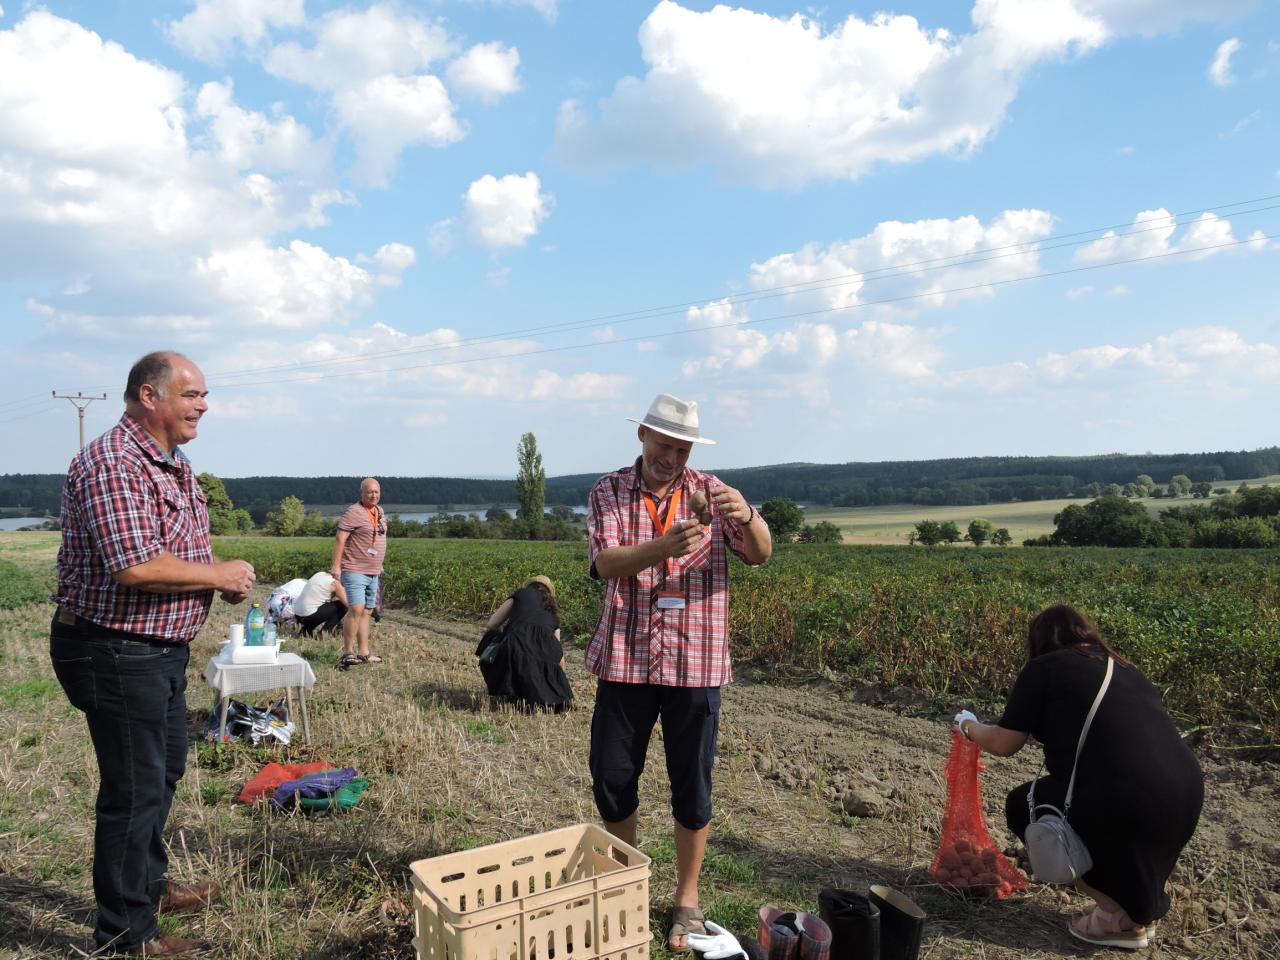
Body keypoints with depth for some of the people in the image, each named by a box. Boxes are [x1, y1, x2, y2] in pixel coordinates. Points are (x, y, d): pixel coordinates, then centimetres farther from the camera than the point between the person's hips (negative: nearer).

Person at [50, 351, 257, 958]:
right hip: (115, 652, -10)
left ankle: (147, 885, 44)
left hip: (163, 650, 10)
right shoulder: (113, 464, -22)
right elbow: (136, 567, -32)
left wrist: (225, 578, 2)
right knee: (134, 787, 1)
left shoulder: (174, 465, 10)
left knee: (164, 769, 24)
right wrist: (218, 575, -19)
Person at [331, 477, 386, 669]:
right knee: (356, 609, -17)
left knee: (367, 612, 11)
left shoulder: (380, 512, 14)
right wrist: (336, 565, -22)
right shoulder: (354, 512, -12)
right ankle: (347, 654, -11)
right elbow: (340, 539, -16)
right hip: (355, 571, -8)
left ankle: (363, 653, 17)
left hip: (373, 572, 9)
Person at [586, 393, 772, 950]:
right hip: (625, 659, 1)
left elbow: (760, 555, -9)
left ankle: (687, 899, 27)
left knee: (691, 785, 7)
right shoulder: (609, 492, -1)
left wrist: (747, 517, -32)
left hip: (695, 661, 0)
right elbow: (606, 564, -16)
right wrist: (666, 547, -34)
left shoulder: (708, 490, 1)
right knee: (612, 779, 10)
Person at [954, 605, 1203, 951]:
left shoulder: (1045, 668, 3)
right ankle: (1140, 904, 26)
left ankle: (1123, 919, 12)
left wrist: (967, 725, 25)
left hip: (1131, 802, -8)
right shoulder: (1125, 670, 23)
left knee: (1024, 806, 15)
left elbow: (1003, 744, 5)